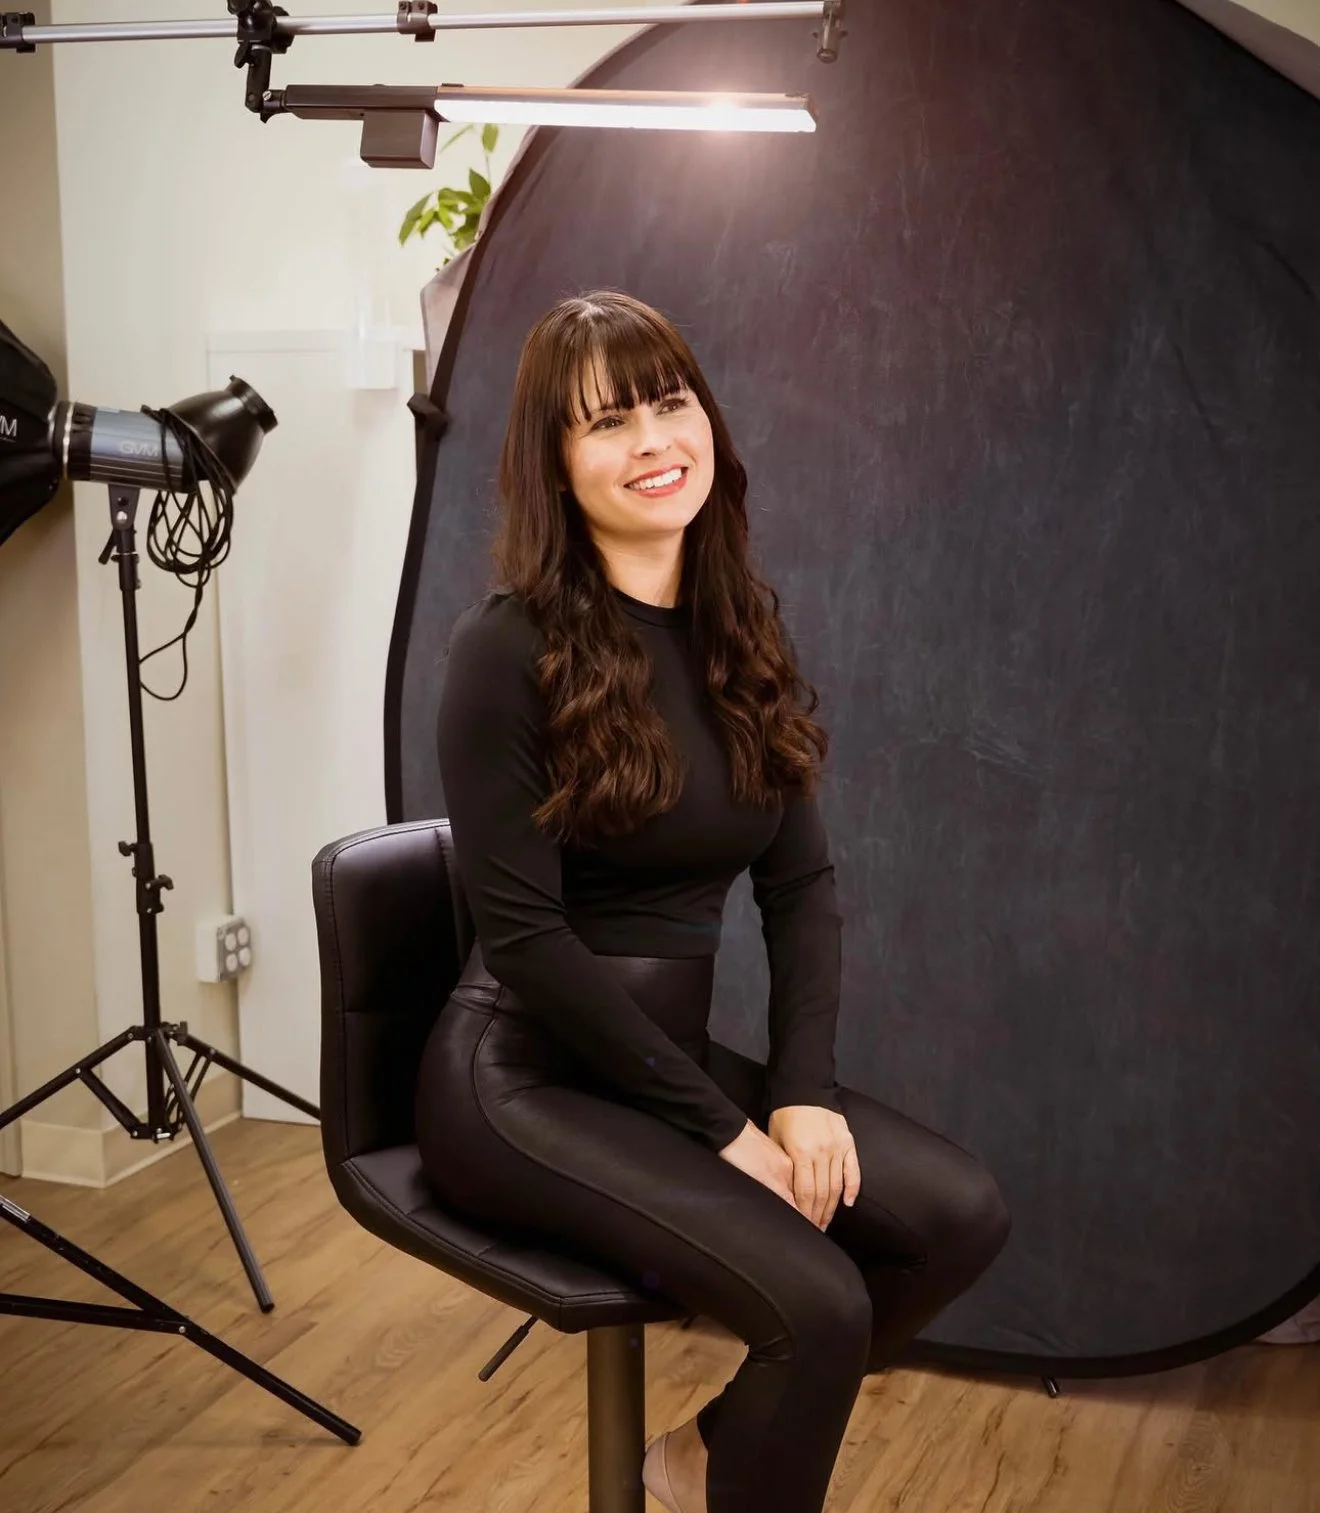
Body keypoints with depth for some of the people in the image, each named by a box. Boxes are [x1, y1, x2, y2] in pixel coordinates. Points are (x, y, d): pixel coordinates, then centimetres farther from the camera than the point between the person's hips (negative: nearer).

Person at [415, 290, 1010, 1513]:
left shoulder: (742, 630, 6)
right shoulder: (511, 645, -13)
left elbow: (801, 885, 6)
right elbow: (524, 933, -16)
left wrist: (802, 1089, -8)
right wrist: (723, 1128, -15)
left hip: (674, 1056, 7)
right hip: (523, 1077, -6)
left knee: (960, 1216, -11)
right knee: (817, 1305, -24)